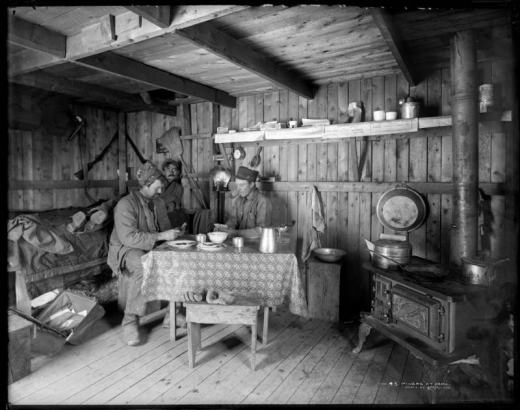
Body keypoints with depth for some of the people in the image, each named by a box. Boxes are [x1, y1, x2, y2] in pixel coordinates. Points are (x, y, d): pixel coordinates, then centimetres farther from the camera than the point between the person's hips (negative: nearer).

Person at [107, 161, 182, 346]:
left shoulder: (151, 203, 12)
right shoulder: (126, 204, -15)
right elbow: (129, 237, -25)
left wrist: (170, 234, 1)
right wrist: (161, 236, -27)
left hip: (149, 248, 7)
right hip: (125, 249, -7)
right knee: (143, 266, -40)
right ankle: (130, 320, -26)